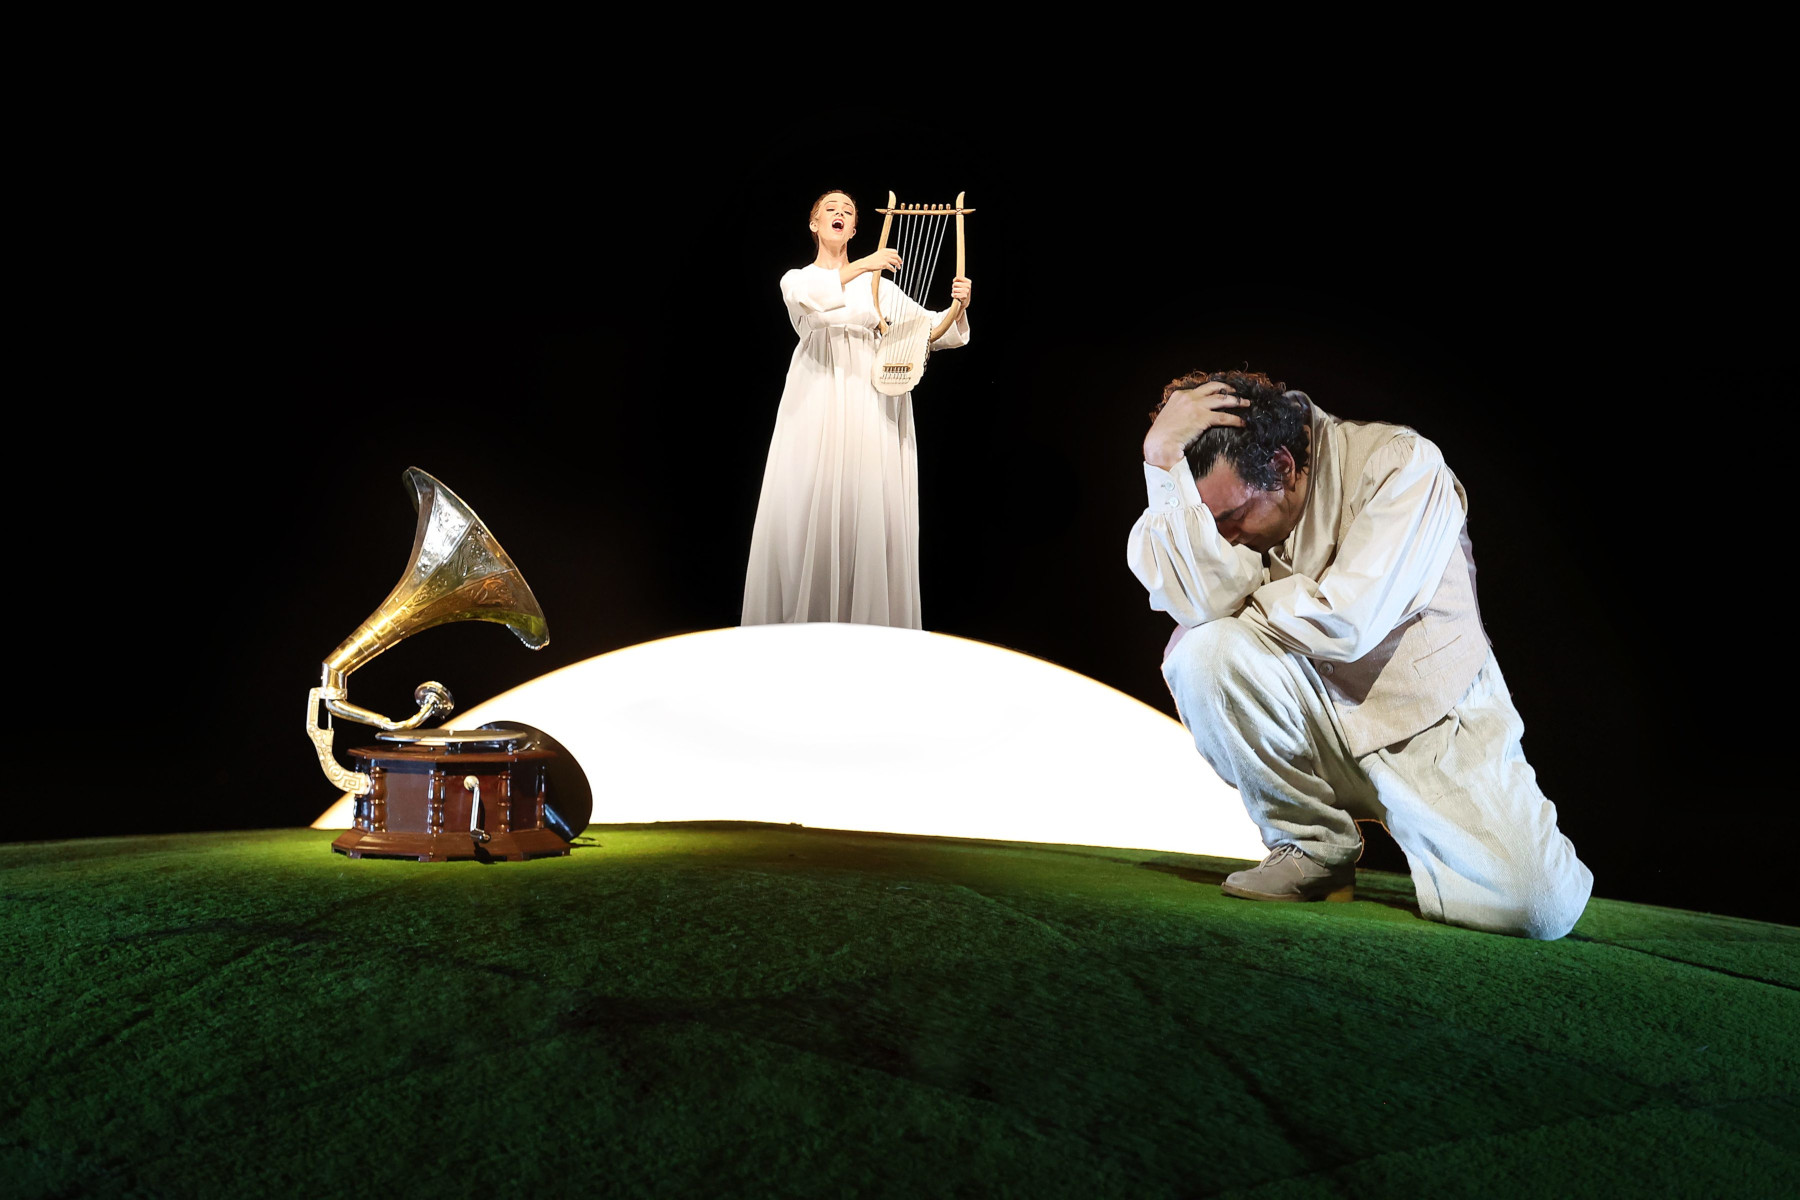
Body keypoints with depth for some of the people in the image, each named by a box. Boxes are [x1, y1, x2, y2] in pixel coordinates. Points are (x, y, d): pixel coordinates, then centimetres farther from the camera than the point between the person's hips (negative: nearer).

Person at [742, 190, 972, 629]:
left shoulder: (878, 285, 14)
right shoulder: (796, 279, 12)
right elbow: (808, 298, -14)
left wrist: (959, 308, -13)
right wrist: (862, 264, -20)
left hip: (870, 407, 1)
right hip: (816, 407, -1)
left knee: (870, 515, -5)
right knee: (808, 512, -5)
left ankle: (869, 621, 1)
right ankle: (800, 626, 3)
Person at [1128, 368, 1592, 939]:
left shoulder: (1402, 463, -17)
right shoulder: (1229, 493, -5)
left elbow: (1346, 624, -26)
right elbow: (1202, 603, -27)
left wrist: (1236, 597, -13)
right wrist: (1163, 459, -33)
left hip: (1432, 724, -3)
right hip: (1321, 730, 3)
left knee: (1539, 905, -25)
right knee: (1200, 651, -27)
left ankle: (1416, 825, 11)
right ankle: (1314, 848, -5)